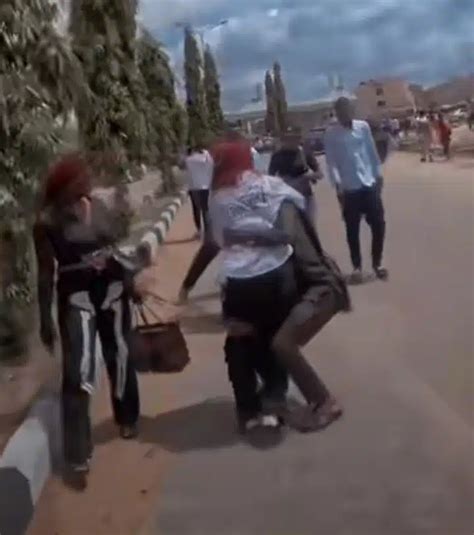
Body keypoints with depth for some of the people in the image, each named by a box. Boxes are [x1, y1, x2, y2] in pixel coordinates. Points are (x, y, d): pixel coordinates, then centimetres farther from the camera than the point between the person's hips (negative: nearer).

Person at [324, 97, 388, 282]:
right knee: (352, 229, 4)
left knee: (378, 224, 3)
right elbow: (331, 162, -5)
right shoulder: (331, 134, -2)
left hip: (370, 184, 2)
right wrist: (337, 184, -14)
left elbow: (372, 153, 11)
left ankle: (377, 263, 18)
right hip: (349, 188, -2)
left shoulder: (363, 127, 6)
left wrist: (379, 175, 9)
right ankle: (357, 266, 17)